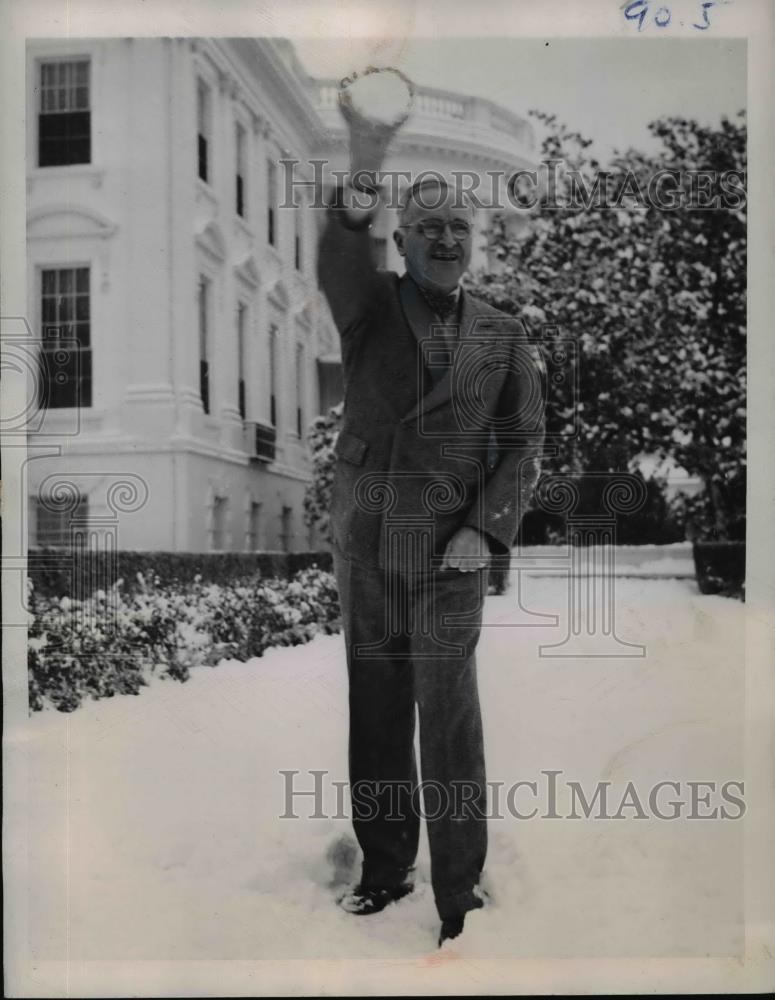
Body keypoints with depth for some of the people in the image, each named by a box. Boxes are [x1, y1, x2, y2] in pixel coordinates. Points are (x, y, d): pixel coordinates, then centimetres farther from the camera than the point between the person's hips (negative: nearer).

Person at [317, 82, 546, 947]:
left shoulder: (502, 337, 8)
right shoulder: (371, 305, 5)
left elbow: (523, 440, 5)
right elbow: (337, 261, -18)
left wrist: (489, 527, -11)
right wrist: (362, 175, -37)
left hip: (449, 550, -1)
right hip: (362, 542, 1)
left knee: (449, 721, -1)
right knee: (374, 712, 10)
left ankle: (459, 890, 10)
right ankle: (385, 867, 24)